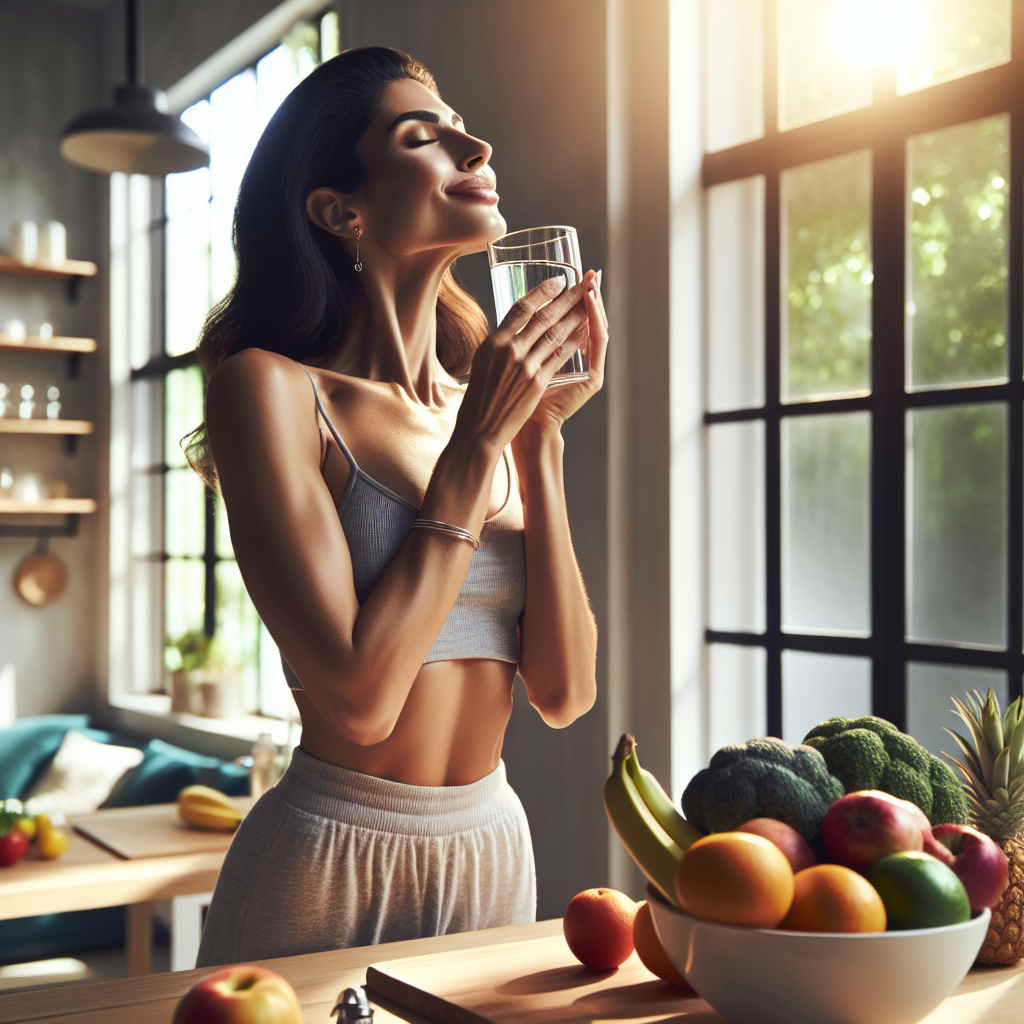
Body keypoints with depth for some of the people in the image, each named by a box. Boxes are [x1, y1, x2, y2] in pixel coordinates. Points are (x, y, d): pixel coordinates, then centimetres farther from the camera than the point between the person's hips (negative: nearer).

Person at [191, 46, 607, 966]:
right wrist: (479, 443, -17)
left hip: (495, 853, 5)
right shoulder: (271, 385, -12)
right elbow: (359, 698, -21)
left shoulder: (495, 404, 3)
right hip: (331, 867, -5)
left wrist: (541, 435, -8)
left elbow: (564, 692, -3)